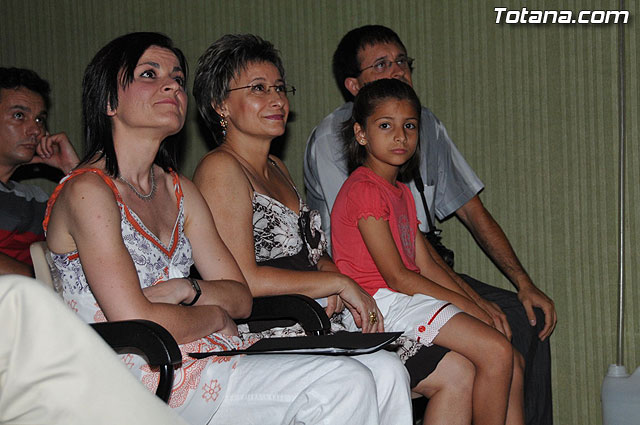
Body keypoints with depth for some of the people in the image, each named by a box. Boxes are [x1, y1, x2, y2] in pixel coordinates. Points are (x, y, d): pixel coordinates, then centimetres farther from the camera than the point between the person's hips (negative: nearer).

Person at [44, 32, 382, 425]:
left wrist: (188, 290, -9)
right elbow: (136, 324, -18)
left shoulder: (179, 190, 15)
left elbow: (240, 298, 12)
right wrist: (216, 316, -1)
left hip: (204, 366, 8)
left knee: (350, 383, -13)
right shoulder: (87, 191, -10)